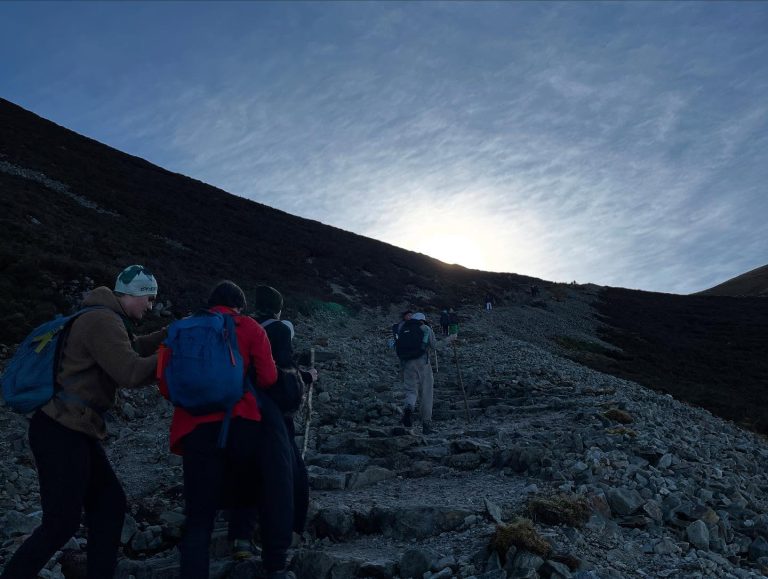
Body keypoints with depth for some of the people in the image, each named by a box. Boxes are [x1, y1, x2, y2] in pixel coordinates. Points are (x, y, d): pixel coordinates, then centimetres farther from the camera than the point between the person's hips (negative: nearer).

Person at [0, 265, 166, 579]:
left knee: (109, 503, 13)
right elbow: (131, 373, -24)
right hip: (60, 431, -11)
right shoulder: (103, 321, -17)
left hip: (72, 430, 11)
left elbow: (133, 348, 27)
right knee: (62, 523, -4)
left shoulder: (107, 320, 15)